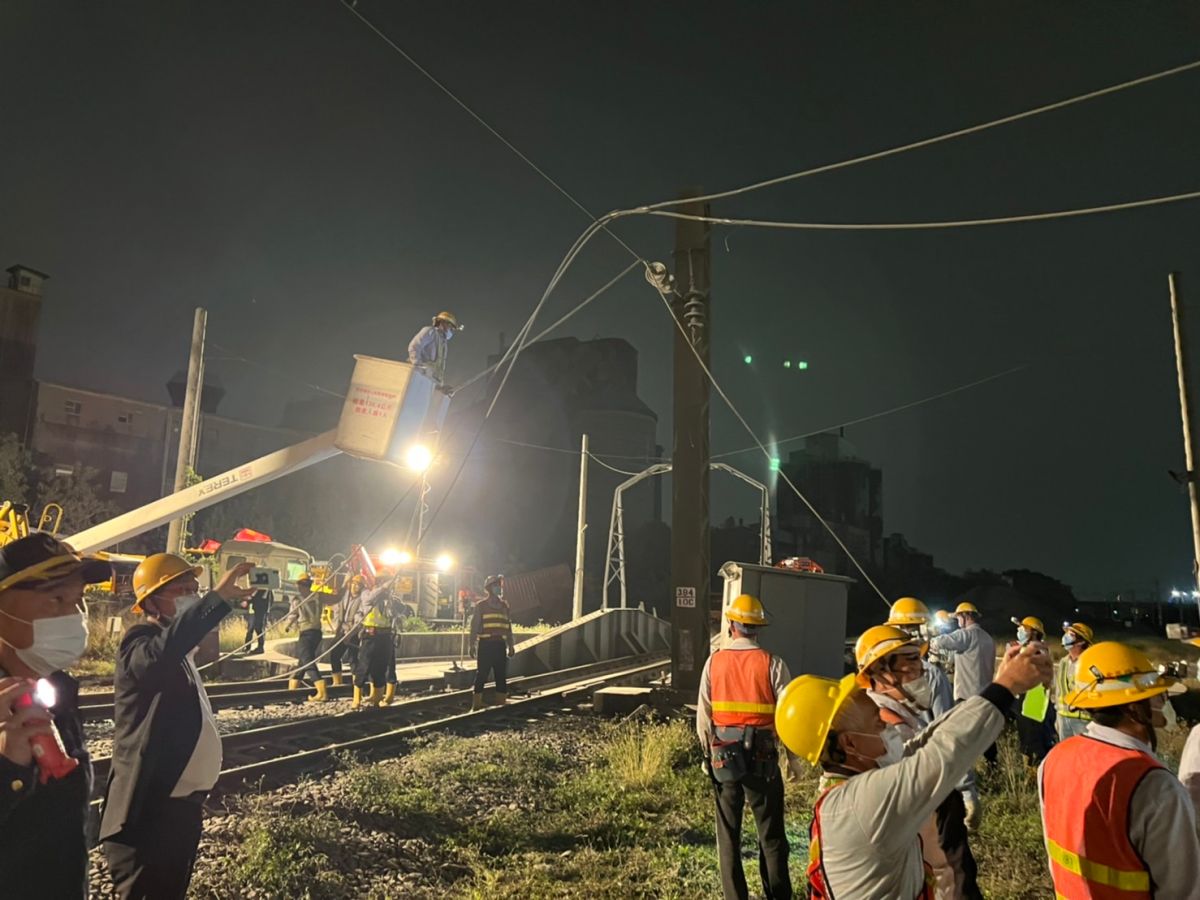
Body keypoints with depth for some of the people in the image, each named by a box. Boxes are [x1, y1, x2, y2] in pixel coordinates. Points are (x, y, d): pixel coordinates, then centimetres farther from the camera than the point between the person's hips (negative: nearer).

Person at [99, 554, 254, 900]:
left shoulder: (181, 650, 14)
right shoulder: (140, 642, -15)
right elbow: (158, 654, -41)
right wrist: (218, 598, -47)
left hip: (183, 804, 10)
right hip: (149, 810, -10)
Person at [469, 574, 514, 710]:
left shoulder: (504, 606, 14)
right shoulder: (481, 606, 0)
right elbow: (474, 627, -3)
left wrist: (511, 646, 13)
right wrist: (472, 645, -11)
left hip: (500, 645, 5)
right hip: (485, 645, -5)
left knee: (501, 677, 7)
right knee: (481, 676, -3)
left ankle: (501, 704, 15)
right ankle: (477, 705, 2)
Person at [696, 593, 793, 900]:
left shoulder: (714, 662, -3)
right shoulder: (772, 664, -9)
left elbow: (703, 716, 0)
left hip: (723, 756, 2)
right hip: (762, 756, -1)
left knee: (728, 833, 13)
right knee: (771, 834, 11)